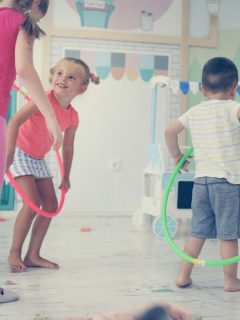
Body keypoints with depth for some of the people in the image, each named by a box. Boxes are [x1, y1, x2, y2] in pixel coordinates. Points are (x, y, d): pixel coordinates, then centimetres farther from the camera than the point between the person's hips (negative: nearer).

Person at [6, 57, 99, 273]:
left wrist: (66, 177, 15)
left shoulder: (72, 117, -4)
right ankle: (14, 253, -2)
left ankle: (33, 255, 12)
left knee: (51, 205, 4)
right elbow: (15, 120, -33)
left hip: (38, 158, 8)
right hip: (20, 152, -7)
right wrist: (10, 151, -43)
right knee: (32, 203, -16)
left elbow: (68, 147, 9)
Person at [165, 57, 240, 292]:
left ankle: (183, 276, 20)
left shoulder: (194, 112, 8)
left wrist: (177, 156, 25)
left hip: (201, 180, 6)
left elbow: (170, 131, 14)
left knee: (197, 232, 15)